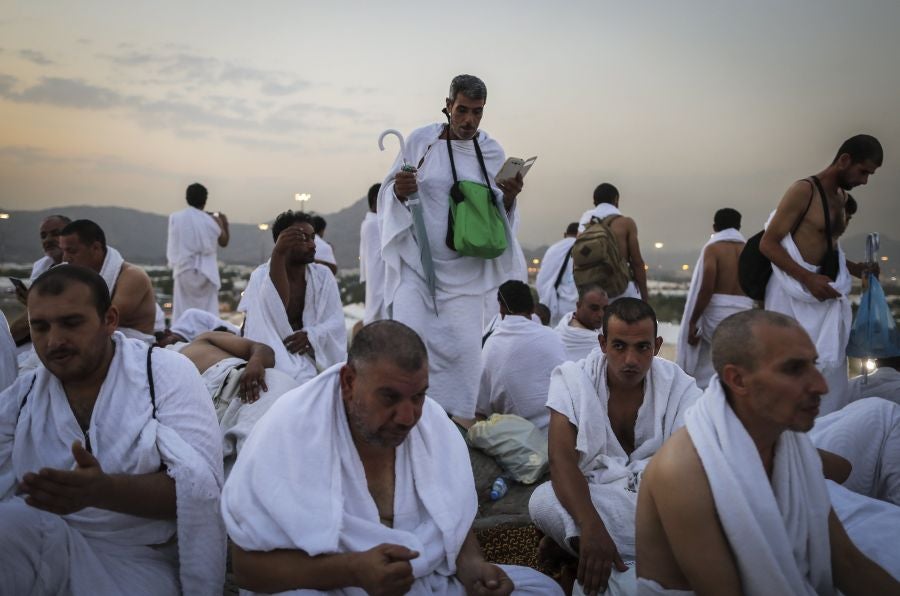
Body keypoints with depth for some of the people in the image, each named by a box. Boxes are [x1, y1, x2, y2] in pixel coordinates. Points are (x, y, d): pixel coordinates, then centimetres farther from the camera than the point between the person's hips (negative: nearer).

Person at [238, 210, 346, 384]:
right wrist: (277, 254, -42)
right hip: (274, 360, -4)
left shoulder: (323, 275, 4)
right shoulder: (261, 275, -8)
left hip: (314, 356, 4)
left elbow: (336, 322, -2)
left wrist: (311, 336, -25)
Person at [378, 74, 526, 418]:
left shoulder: (493, 153, 4)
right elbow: (388, 193, 4)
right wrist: (399, 191, -18)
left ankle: (458, 420, 13)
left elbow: (500, 219, 8)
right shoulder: (420, 140, -2)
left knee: (464, 348, -3)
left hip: (465, 269, 2)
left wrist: (509, 198, -14)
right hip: (417, 261, -1)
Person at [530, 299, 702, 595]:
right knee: (542, 501, -33)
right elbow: (561, 457, -20)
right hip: (592, 496, -2)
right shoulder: (572, 378, -9)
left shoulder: (679, 385, -4)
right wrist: (592, 527, -38)